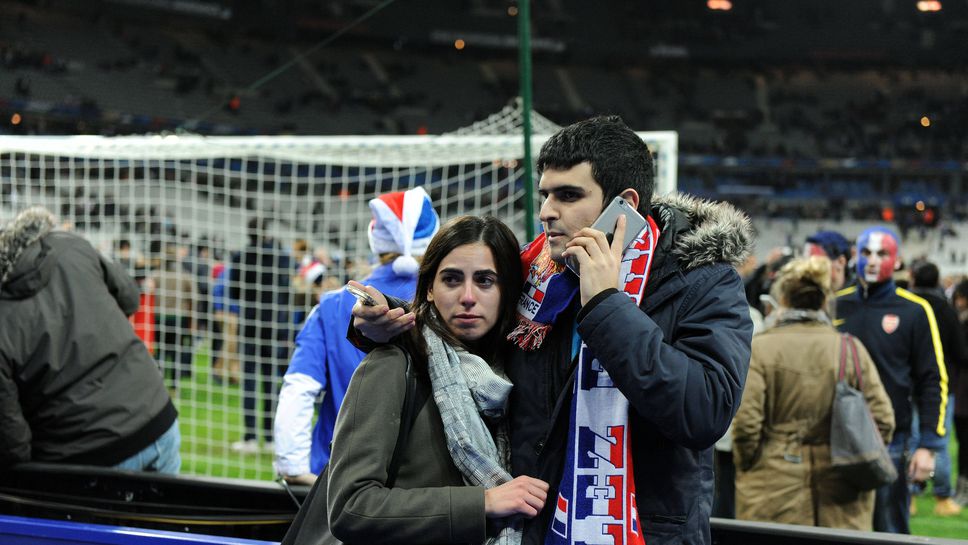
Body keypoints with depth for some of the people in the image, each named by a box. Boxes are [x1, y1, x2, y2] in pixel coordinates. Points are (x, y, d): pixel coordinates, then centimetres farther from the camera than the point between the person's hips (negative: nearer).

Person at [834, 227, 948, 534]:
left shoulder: (914, 311, 0)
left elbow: (933, 381, 0)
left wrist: (928, 445, -7)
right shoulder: (836, 305, 8)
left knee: (890, 530, 2)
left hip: (891, 440, -3)